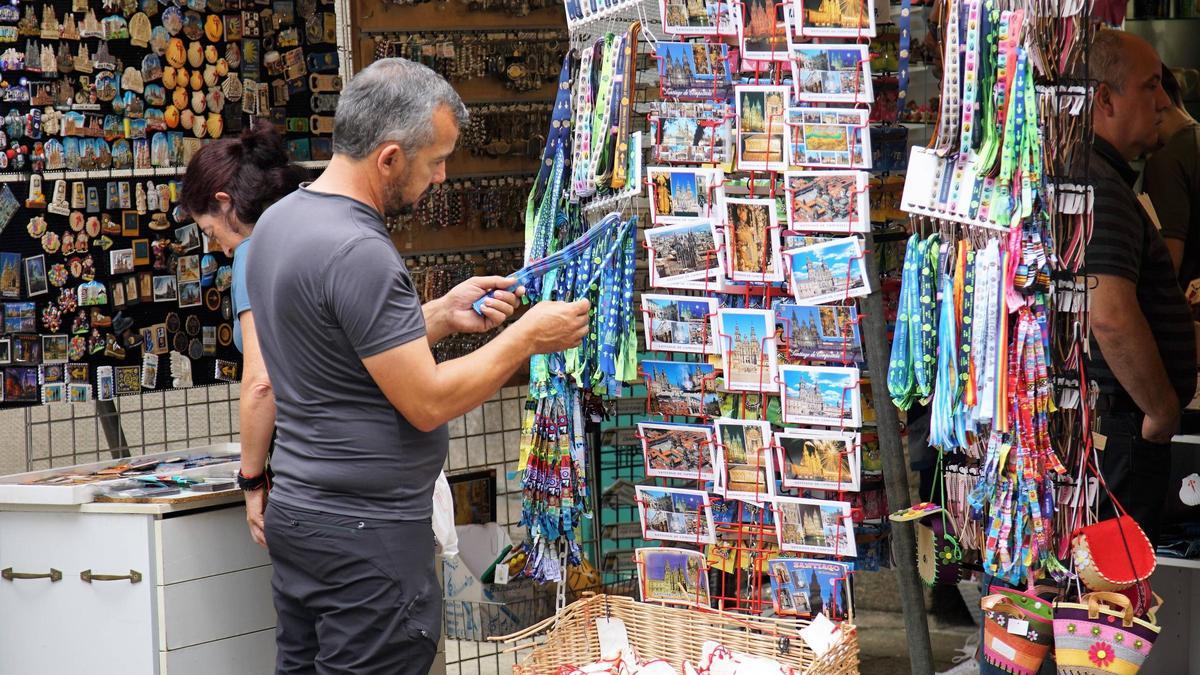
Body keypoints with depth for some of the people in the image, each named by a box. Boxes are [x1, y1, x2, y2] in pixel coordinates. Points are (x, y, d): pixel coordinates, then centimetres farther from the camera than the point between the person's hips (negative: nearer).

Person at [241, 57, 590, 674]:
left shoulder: (280, 219, 8)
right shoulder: (357, 253, -22)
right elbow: (428, 403, -20)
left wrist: (443, 315, 10)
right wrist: (527, 337, -10)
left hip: (299, 510, 10)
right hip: (365, 533, -10)